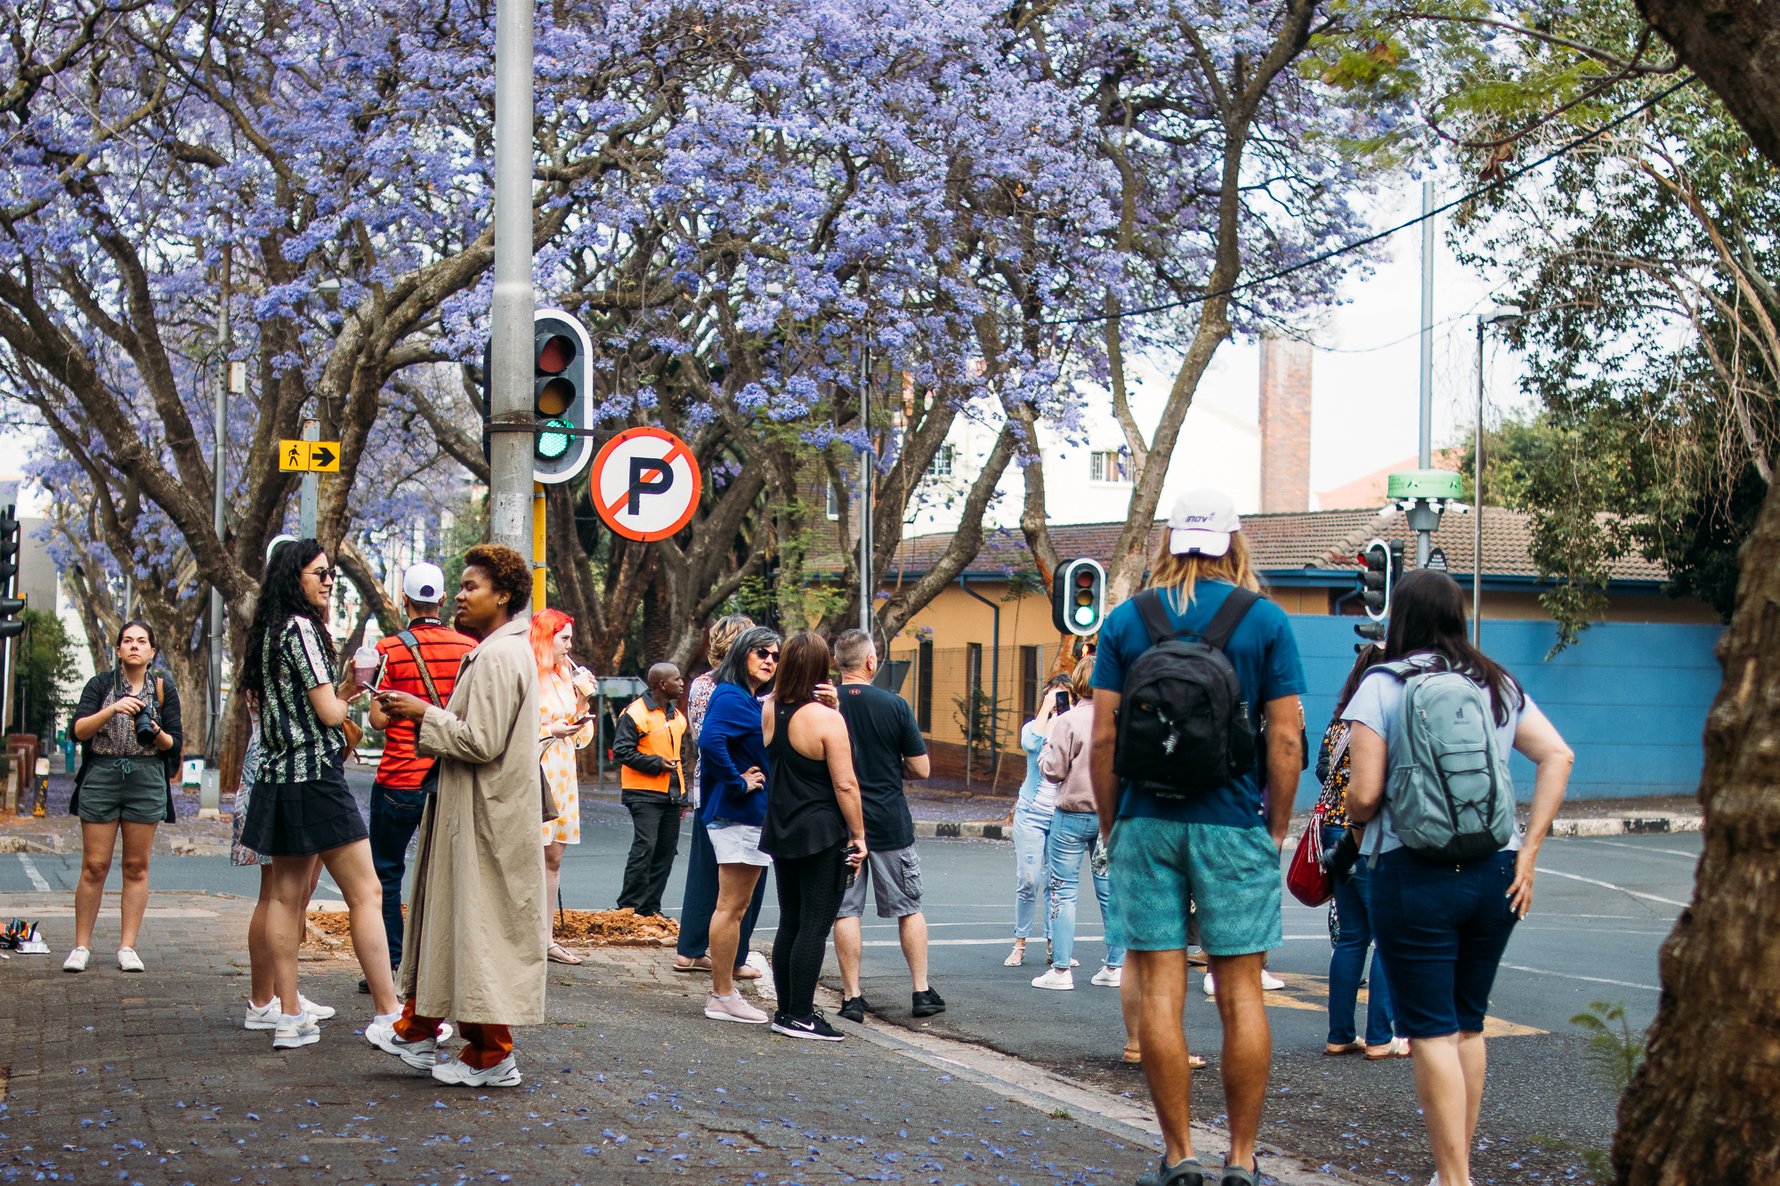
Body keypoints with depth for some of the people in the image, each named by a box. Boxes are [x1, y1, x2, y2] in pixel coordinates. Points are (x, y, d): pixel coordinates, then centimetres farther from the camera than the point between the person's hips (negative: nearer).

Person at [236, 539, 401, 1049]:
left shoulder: (268, 632, 14)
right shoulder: (301, 629, -12)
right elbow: (328, 711, -15)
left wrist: (346, 686, 12)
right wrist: (345, 696, 8)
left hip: (279, 775, 10)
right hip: (315, 776, -10)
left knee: (286, 896, 9)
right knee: (366, 893, -6)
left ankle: (289, 1016, 10)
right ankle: (388, 1014, -7)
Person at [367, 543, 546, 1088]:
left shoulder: (498, 657, -18)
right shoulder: (504, 650, 15)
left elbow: (481, 742, -24)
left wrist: (425, 714, -13)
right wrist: (426, 715, 9)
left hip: (486, 818, -10)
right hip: (470, 812, 10)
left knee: (480, 926, -3)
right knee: (444, 917, 17)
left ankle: (492, 1054, 4)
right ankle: (418, 1030, 26)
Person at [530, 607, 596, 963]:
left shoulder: (565, 675, 16)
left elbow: (581, 737, 19)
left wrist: (584, 700, 7)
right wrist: (550, 730, -15)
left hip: (562, 775, 8)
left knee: (553, 857, 8)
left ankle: (546, 937, 11)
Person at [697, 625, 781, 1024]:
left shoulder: (753, 701, 16)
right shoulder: (731, 698, -14)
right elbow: (710, 740, -31)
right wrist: (738, 782, -23)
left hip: (754, 815, 10)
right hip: (739, 815, -10)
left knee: (733, 906, 15)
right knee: (731, 906, -5)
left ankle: (722, 993, 22)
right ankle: (722, 996, 0)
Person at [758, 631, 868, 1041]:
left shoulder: (769, 711, 1)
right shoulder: (827, 719, -16)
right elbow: (845, 785, -16)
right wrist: (858, 836, -7)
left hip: (781, 834, 7)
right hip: (822, 835, -7)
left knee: (789, 924, 14)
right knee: (814, 927, -2)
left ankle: (787, 1010, 20)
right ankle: (800, 1016, -1)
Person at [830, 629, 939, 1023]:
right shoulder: (894, 705, -8)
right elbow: (921, 768, -4)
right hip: (891, 824, 0)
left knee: (846, 910, 5)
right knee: (909, 907, 12)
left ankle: (852, 998, 4)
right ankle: (922, 992, 13)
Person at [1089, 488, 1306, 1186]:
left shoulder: (1126, 620, 3)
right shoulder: (1265, 620, 0)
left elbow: (1103, 737, 0)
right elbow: (1286, 739, -4)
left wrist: (1110, 827, 9)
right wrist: (1277, 830, 6)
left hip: (1147, 824, 1)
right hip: (1234, 827, -1)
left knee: (1160, 992, 4)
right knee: (1241, 993, 5)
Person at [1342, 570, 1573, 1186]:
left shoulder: (1382, 686, -4)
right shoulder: (1499, 684, 11)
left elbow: (1364, 796, -10)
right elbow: (1557, 756, 2)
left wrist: (1356, 815, 13)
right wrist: (1528, 851, 2)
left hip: (1416, 875, -5)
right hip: (1495, 873, 5)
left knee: (1432, 1031, -1)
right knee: (1469, 1025, 16)